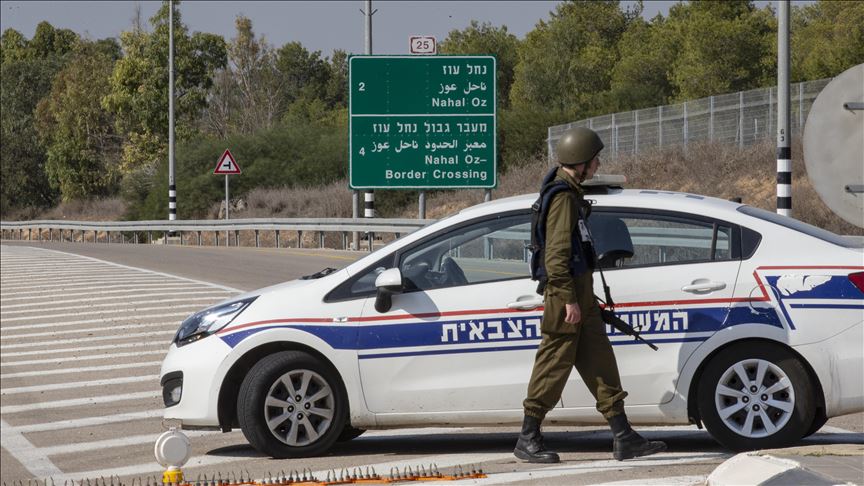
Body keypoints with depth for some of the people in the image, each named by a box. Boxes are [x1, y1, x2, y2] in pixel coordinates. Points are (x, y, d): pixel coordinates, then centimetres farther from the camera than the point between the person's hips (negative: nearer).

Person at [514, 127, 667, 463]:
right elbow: (556, 252, -21)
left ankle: (623, 438, 9)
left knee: (600, 362, 8)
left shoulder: (571, 193, 17)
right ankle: (528, 440, 4)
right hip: (567, 290, -10)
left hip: (580, 290, 10)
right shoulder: (562, 196, -16)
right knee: (554, 364, -4)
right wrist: (568, 299, -22)